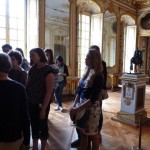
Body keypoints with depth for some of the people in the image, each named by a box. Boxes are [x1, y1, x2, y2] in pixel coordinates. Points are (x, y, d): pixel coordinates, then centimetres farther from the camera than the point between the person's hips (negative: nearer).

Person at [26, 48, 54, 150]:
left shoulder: (48, 70, -13)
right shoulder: (32, 69, 5)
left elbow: (49, 92, -15)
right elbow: (27, 85, 8)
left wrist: (43, 108, -15)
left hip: (42, 105, -5)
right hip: (31, 104, 6)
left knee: (42, 127, 11)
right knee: (34, 126, 17)